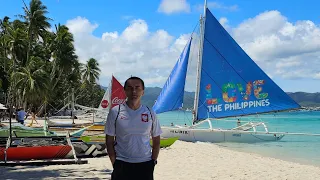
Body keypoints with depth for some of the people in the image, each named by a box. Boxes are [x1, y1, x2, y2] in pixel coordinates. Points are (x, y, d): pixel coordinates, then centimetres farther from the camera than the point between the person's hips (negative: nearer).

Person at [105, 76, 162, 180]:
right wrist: (115, 163, -4)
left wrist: (153, 161, 2)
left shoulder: (150, 113, 2)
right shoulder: (115, 112, -4)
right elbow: (109, 141, 0)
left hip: (145, 165, 2)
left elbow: (156, 141, 10)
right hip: (122, 165, -2)